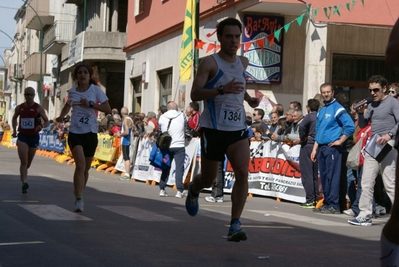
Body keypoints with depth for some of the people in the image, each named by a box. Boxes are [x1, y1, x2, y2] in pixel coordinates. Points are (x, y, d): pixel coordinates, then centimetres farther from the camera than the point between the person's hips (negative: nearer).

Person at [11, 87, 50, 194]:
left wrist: (42, 126, -29)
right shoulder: (19, 108, 1)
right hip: (22, 136, 0)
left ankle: (22, 175, 46)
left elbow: (47, 122, -8)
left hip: (34, 137, 0)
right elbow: (14, 118, 22)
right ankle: (24, 182, -28)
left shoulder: (38, 108, -8)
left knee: (28, 162, 15)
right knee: (23, 160, -18)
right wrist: (14, 130, 14)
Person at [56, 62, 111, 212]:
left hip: (90, 133, 0)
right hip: (75, 132, 0)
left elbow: (108, 109, -8)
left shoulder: (96, 90, -2)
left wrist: (90, 104, -19)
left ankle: (79, 194, 33)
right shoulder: (72, 92, 5)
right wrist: (62, 116, 8)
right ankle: (79, 200, -22)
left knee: (86, 168, 11)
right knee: (80, 164, -19)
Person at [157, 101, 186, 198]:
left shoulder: (162, 117, 3)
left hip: (166, 146, 3)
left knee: (165, 168, 12)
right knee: (179, 168, -3)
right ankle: (179, 191, -10)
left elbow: (160, 131, 11)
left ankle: (162, 189, 14)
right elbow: (185, 127, 14)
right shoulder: (182, 116, 0)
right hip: (179, 146, -3)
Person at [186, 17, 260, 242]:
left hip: (238, 128, 4)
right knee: (209, 179, 10)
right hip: (214, 128, -4)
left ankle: (235, 225, -15)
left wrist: (249, 98, 13)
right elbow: (195, 94, -17)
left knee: (243, 172, -17)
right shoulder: (210, 63, -8)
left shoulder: (243, 63, 11)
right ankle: (194, 190, 47)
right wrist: (222, 90, -30)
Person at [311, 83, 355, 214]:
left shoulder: (337, 108, -6)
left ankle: (333, 205, -8)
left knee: (332, 176, -8)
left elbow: (350, 126, -15)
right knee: (324, 176, 9)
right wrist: (314, 149, 16)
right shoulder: (321, 111, 18)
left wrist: (340, 141, -12)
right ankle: (327, 203, 16)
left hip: (332, 148, -8)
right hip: (321, 147, 8)